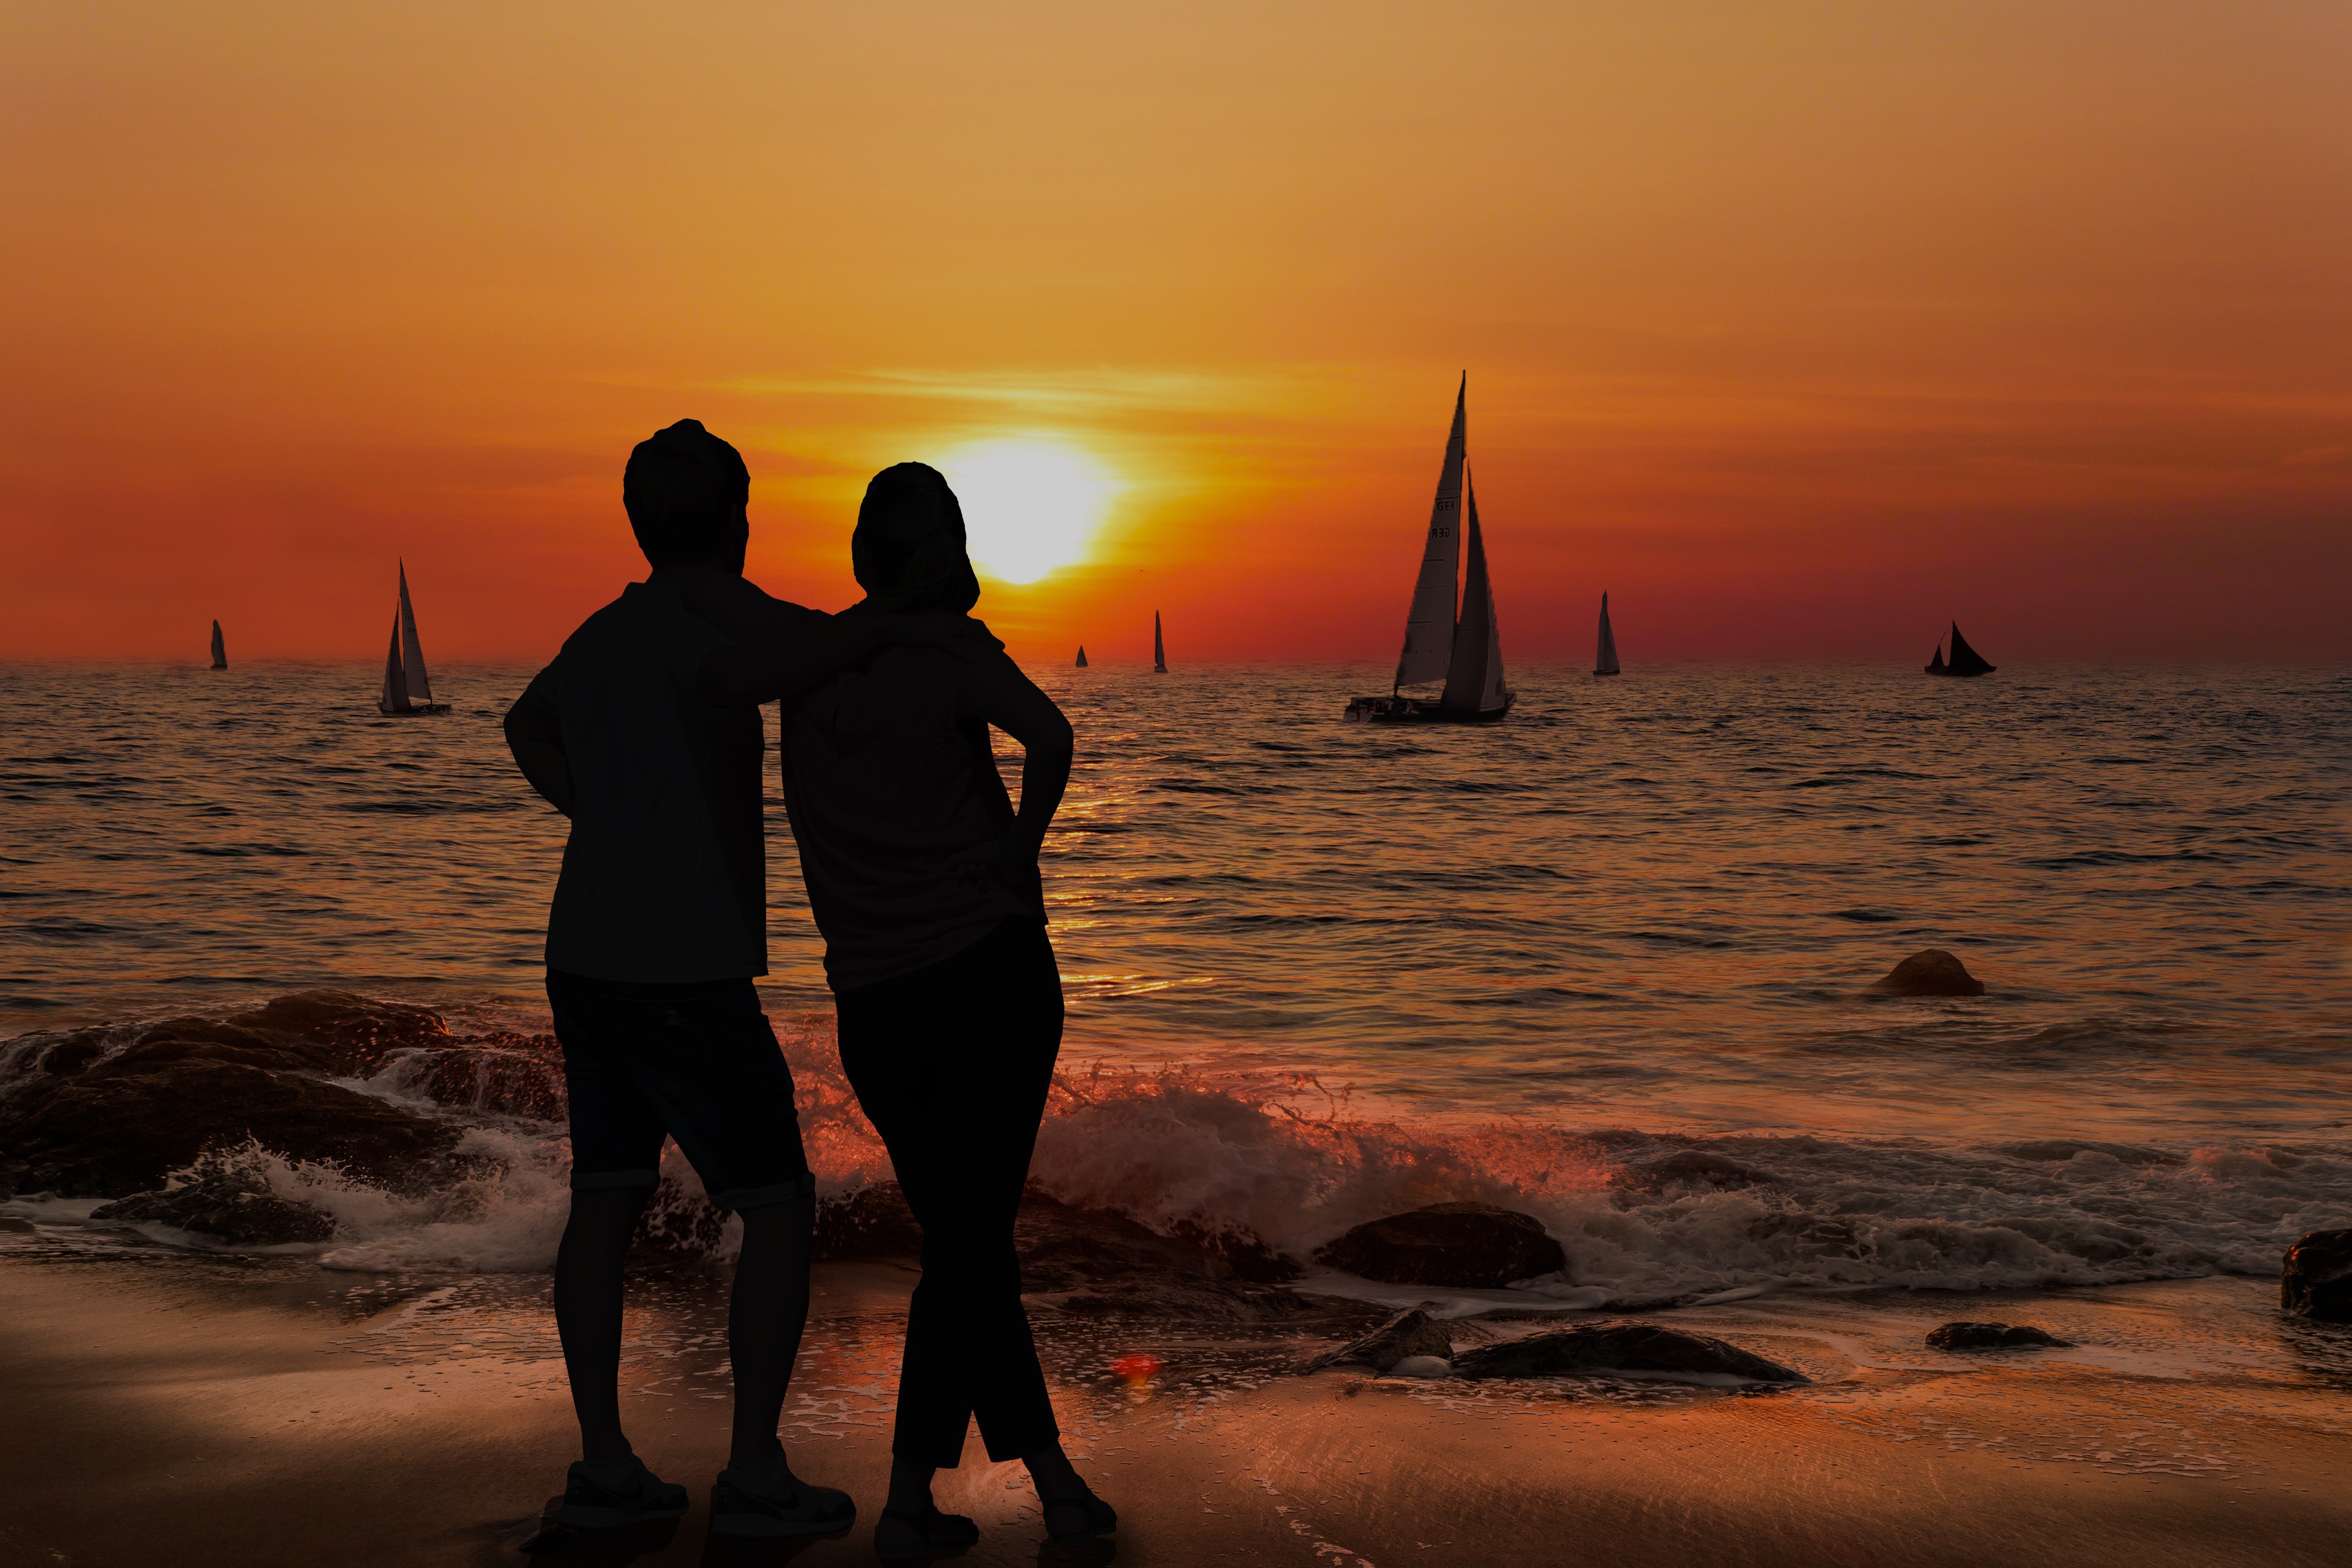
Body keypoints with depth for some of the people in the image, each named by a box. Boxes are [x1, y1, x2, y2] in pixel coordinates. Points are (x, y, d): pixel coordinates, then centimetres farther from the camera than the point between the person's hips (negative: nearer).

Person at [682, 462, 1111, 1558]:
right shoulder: (947, 652, -7)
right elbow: (1049, 734, -23)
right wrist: (1021, 854, -9)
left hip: (874, 1006, 4)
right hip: (991, 973, -4)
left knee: (964, 1235, 15)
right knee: (969, 1242, 3)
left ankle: (1052, 1479, 15)